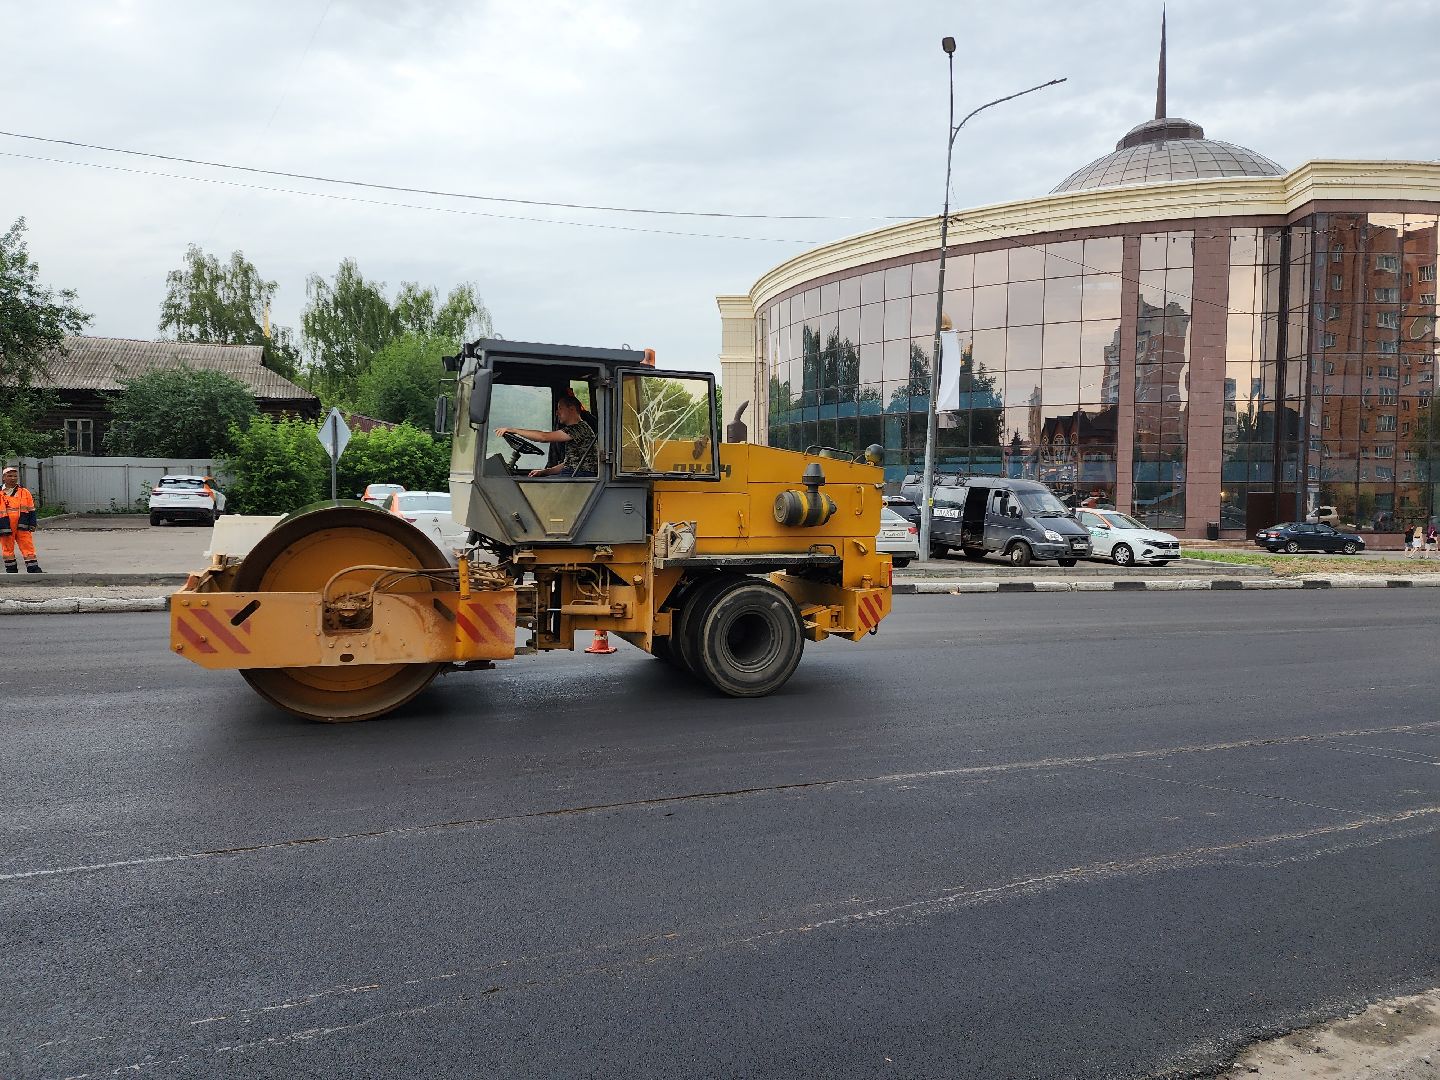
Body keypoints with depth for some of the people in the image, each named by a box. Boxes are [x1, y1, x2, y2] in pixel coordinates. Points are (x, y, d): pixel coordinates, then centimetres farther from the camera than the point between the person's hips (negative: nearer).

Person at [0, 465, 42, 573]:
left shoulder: (25, 493, 8)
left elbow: (31, 510, 12)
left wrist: (32, 524, 4)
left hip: (22, 527, 0)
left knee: (28, 547, -3)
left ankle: (33, 569, -3)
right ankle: (11, 570, 16)